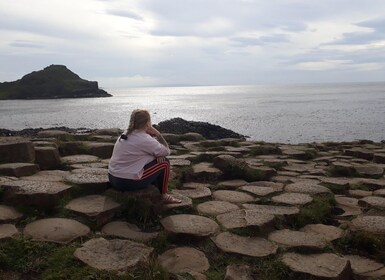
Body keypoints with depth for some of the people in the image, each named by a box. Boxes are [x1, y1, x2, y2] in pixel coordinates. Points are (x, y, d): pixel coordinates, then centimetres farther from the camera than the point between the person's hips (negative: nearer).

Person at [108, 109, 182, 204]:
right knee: (165, 163, 5)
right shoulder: (145, 139, -18)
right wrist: (158, 134, -3)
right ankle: (164, 195, 19)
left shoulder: (126, 134, 8)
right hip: (128, 182, -8)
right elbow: (167, 151, -7)